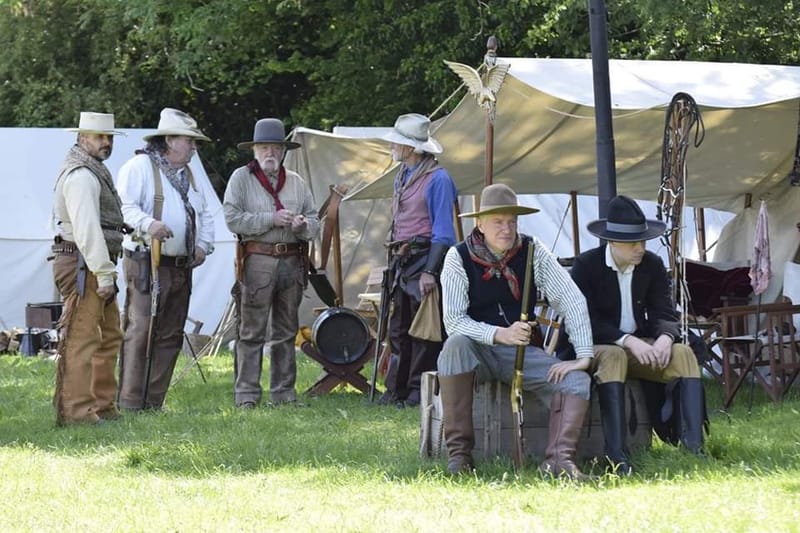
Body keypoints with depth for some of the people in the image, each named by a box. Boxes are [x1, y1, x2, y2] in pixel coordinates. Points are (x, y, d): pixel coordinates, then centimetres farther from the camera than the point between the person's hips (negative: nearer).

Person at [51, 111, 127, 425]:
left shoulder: (94, 172, 21)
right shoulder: (81, 175, -14)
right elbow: (87, 228, -22)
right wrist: (104, 273, -24)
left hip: (94, 267, 11)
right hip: (82, 266, -11)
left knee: (109, 337, 16)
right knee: (81, 340, -12)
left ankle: (102, 406, 23)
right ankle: (74, 411, -13)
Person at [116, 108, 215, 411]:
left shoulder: (187, 175, 22)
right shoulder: (139, 167, -4)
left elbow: (204, 214, 29)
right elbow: (124, 206, -16)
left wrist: (203, 245, 10)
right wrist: (147, 224, -33)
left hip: (181, 268, 8)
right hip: (146, 263, -8)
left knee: (170, 336, 7)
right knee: (140, 332, -12)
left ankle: (154, 402, 12)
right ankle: (130, 402, -12)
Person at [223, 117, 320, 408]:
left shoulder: (296, 181, 15)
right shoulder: (241, 178, 2)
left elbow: (315, 222, 16)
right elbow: (232, 218, -9)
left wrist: (303, 225, -8)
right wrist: (271, 219, -14)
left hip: (292, 261, 5)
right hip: (257, 261, -5)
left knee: (286, 331, 10)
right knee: (251, 332, -6)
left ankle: (284, 392, 16)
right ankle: (246, 393, -3)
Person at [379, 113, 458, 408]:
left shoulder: (437, 179, -12)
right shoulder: (402, 176, 16)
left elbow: (443, 232, -14)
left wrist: (430, 271, -20)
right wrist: (393, 261, 19)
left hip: (424, 258, -9)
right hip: (401, 261, 9)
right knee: (398, 329, 11)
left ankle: (419, 391, -2)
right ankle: (396, 389, 16)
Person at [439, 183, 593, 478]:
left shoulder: (532, 251, -3)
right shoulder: (459, 258, -8)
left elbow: (572, 300, -6)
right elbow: (453, 320, -16)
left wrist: (584, 355, -16)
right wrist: (500, 334, -30)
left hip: (523, 351, 3)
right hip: (477, 351, -3)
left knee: (577, 381, -20)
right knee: (455, 344, -36)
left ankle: (559, 458, -35)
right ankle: (458, 451, -31)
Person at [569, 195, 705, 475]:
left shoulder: (652, 265, 5)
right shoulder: (586, 265, -9)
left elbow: (664, 314, 1)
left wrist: (665, 337, -25)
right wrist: (627, 341, -30)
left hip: (640, 346, 5)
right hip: (597, 347, -5)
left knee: (684, 354, -23)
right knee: (613, 356, -39)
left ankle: (694, 448, -36)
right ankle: (616, 456, -47)